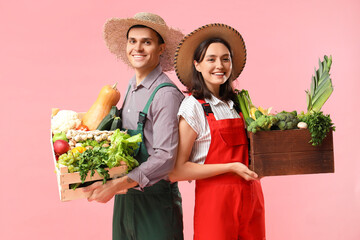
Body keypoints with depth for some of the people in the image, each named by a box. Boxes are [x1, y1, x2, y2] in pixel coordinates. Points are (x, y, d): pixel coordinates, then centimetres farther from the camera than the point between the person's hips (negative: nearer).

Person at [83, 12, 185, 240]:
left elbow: (164, 158, -22)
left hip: (154, 199, -7)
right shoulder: (132, 87, 8)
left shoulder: (166, 94, -17)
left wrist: (116, 185, -22)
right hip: (124, 198, 7)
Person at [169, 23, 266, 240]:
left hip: (252, 198, 6)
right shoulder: (193, 107, -9)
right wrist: (231, 167, -16)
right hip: (216, 200, -6)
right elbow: (176, 171, -14)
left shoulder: (238, 103, 10)